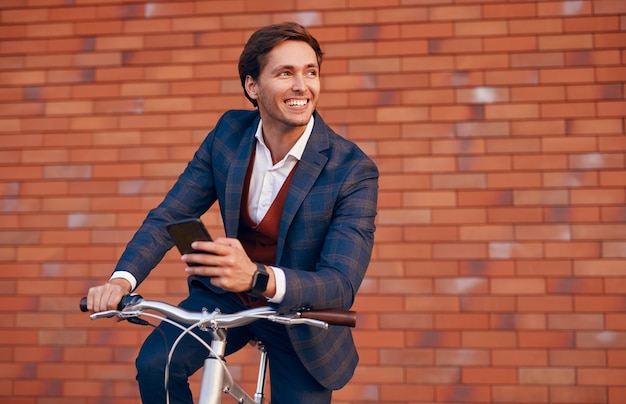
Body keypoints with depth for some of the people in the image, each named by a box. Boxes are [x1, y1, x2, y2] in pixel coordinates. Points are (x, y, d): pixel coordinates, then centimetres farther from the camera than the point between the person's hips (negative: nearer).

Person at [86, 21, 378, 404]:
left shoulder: (354, 170, -22)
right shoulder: (230, 132, -9)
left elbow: (342, 285, -29)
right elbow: (168, 216, -7)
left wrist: (258, 277, -49)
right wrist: (122, 279, -26)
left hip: (299, 316, -2)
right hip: (225, 296, 2)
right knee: (155, 364, -22)